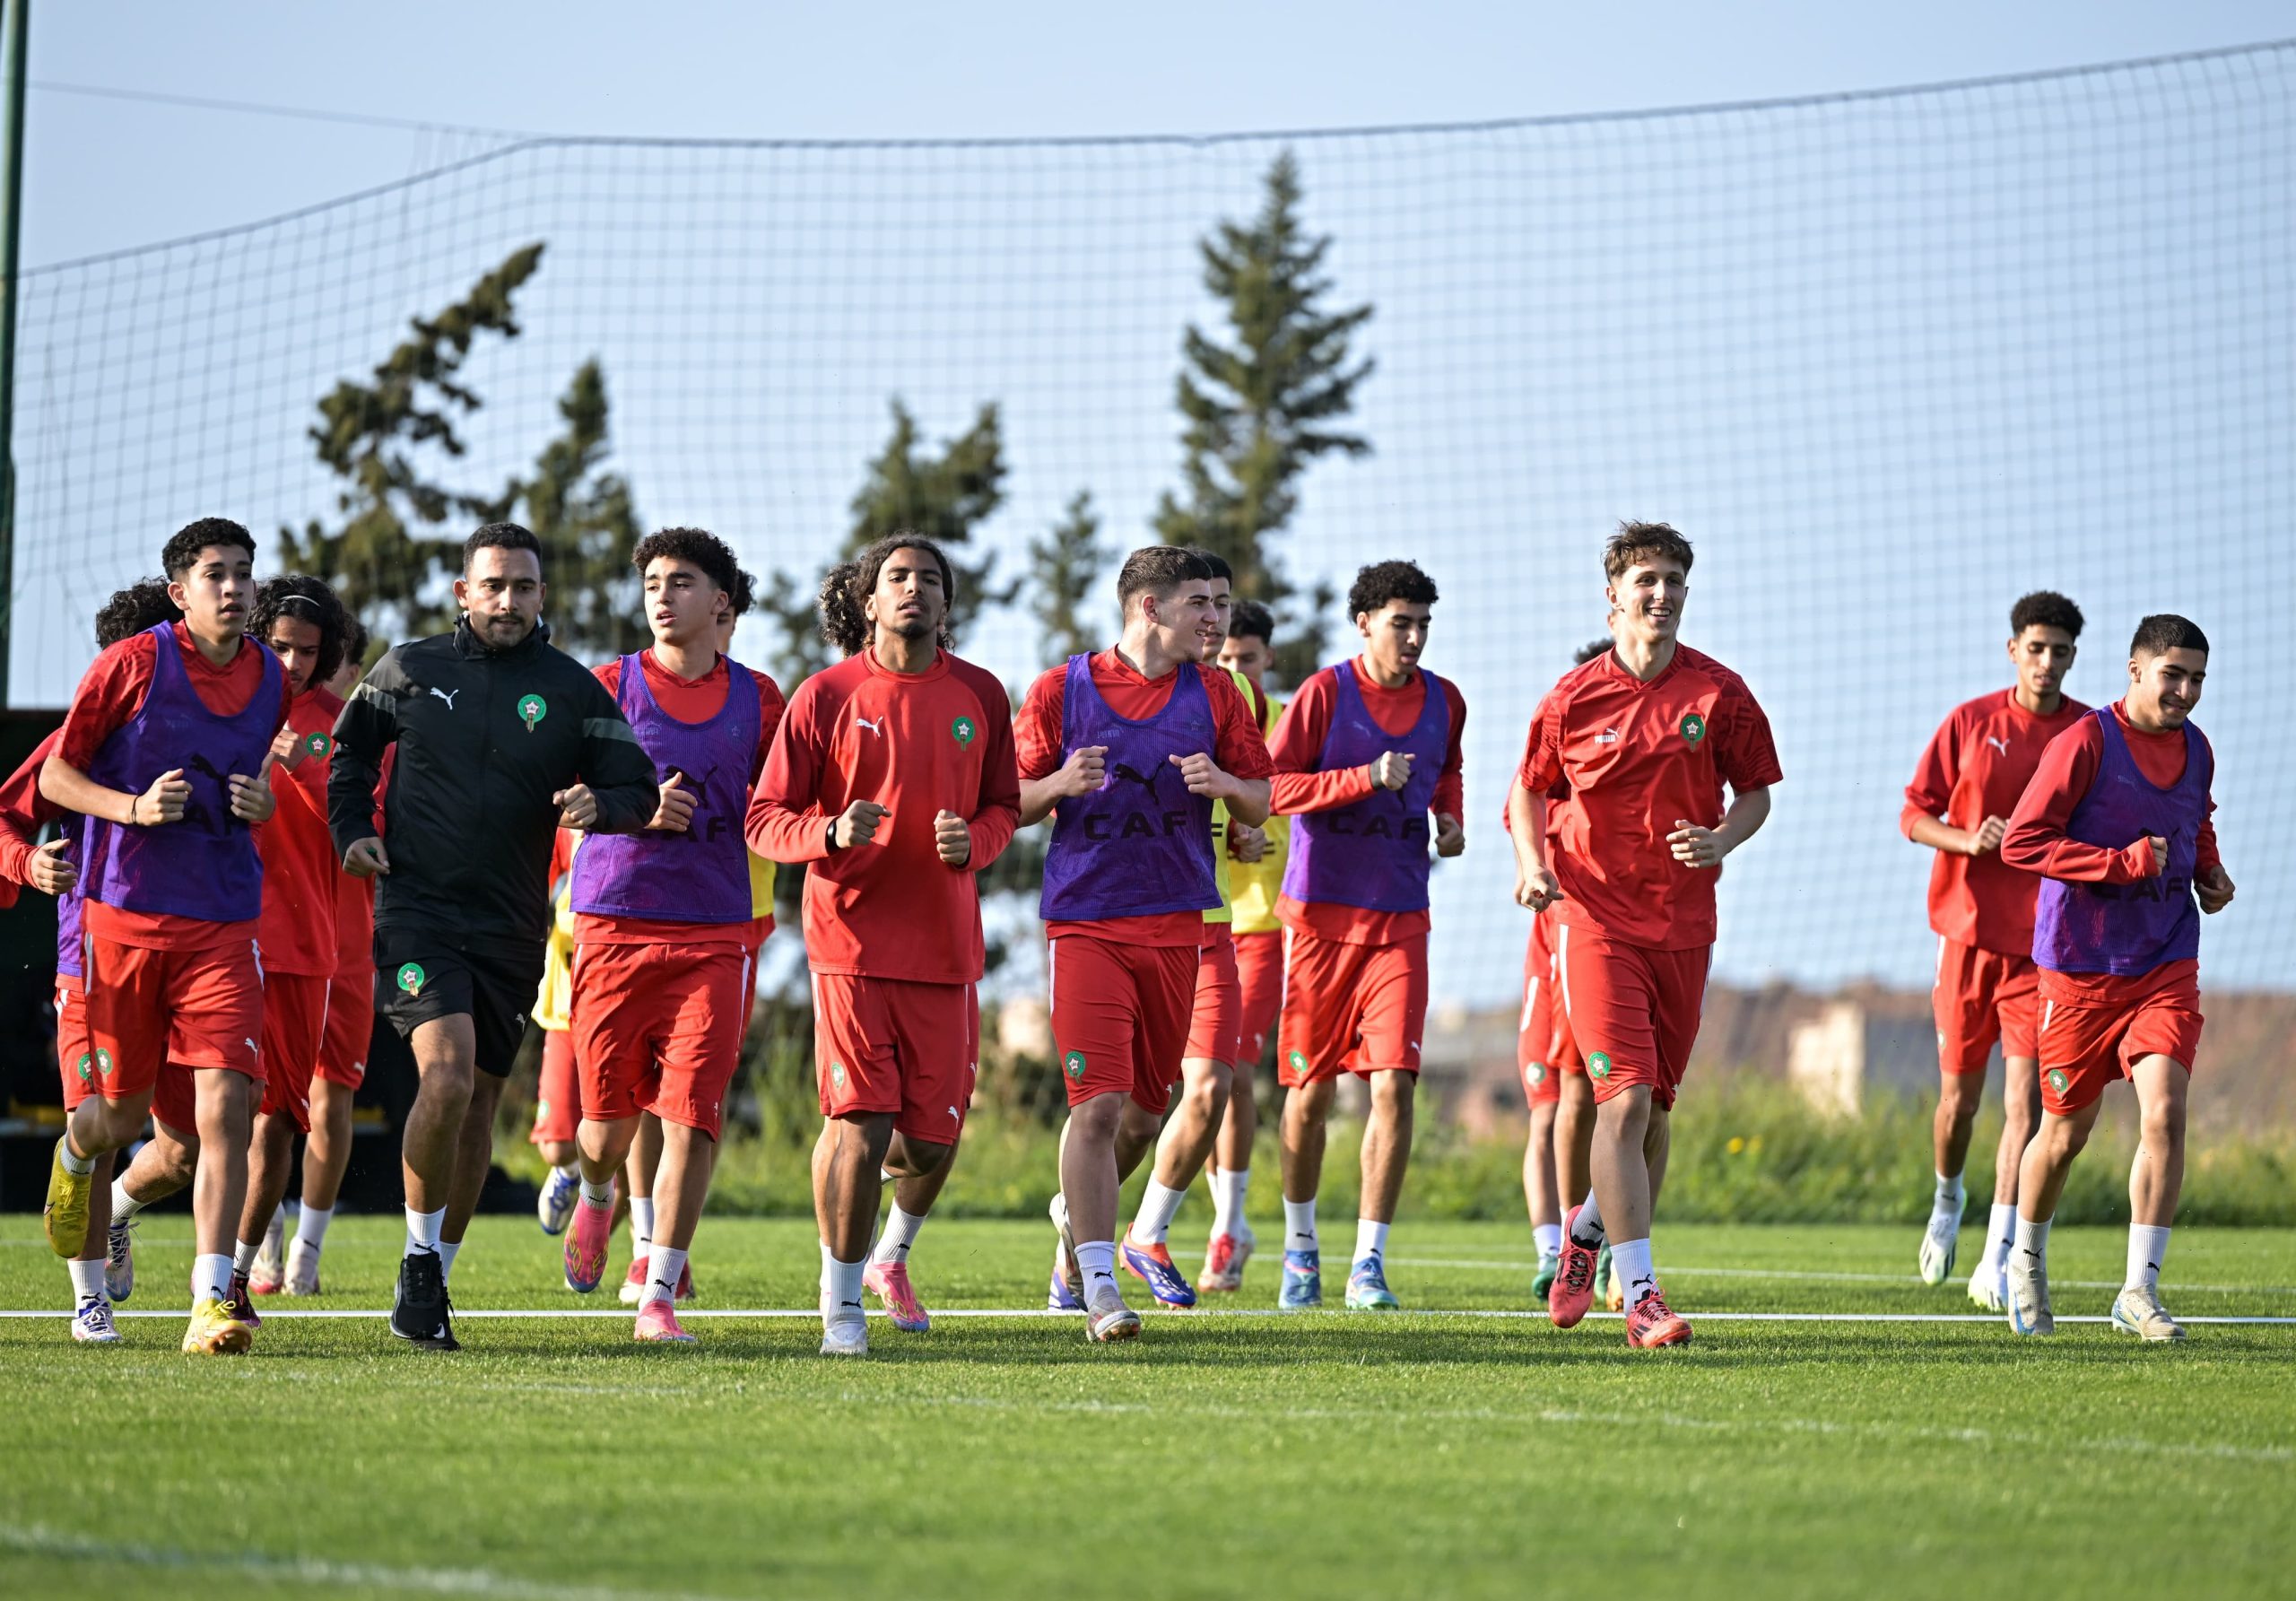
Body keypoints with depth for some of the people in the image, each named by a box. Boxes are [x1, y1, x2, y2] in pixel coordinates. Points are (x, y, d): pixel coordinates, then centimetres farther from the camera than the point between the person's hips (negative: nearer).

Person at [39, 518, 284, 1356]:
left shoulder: (268, 678, 6)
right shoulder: (133, 664, -6)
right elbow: (55, 775, -1)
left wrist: (262, 803, 1)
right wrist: (135, 807, -17)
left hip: (223, 924, 2)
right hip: (125, 913, -2)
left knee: (222, 1106, -13)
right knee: (122, 1109, 10)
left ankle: (212, 1302, -13)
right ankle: (76, 1155, 49)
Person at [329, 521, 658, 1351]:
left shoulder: (574, 691, 4)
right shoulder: (408, 669, 4)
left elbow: (637, 789, 5)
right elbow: (351, 746, 20)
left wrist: (598, 803, -16)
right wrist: (351, 829, 6)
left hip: (511, 929, 3)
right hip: (416, 907, -3)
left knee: (477, 1106, 9)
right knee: (447, 1077, -21)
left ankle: (434, 1277, 24)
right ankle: (421, 1264, -5)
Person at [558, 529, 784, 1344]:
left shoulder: (757, 697, 9)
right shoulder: (609, 687, 3)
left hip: (714, 932, 1)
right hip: (615, 922, -1)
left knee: (692, 1114, -10)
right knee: (611, 1107, 5)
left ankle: (659, 1296, -5)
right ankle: (596, 1198, 42)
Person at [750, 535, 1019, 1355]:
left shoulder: (980, 695, 8)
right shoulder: (826, 696, -1)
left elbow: (1004, 805, 18)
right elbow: (764, 819, 1)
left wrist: (973, 841, -6)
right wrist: (833, 833, -19)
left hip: (946, 943, 3)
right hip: (852, 940, -3)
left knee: (930, 1140, 2)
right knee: (859, 1126, -11)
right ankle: (841, 1302, 5)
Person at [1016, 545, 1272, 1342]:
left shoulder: (1214, 695, 7)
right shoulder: (1061, 690, 0)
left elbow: (1259, 804, 12)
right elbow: (1014, 805, 5)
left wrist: (1223, 784, -10)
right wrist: (1060, 785, -16)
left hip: (1176, 919, 4)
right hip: (1084, 920, -4)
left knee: (1148, 1100, 12)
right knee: (1098, 1102, -13)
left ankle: (1076, 1213, 41)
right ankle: (1098, 1289, -12)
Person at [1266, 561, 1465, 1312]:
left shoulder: (1444, 701, 7)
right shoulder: (1325, 694, -6)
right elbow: (1272, 786, -10)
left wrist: (1450, 817, 8)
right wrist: (1366, 778, -19)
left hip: (1400, 920, 2)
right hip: (1320, 912, -2)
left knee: (1393, 1084, -11)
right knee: (1310, 1090, 5)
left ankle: (1369, 1264, -8)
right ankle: (1300, 1245, 26)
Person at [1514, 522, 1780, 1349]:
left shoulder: (1720, 692, 1)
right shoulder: (1574, 698, -1)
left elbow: (1756, 792, 10)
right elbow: (1529, 791, 12)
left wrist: (1721, 839, -11)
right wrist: (1532, 864, -6)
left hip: (1683, 924, 3)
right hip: (1597, 919, -3)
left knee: (1653, 1105, 11)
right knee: (1624, 1097, -15)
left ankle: (1588, 1232, 38)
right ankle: (1640, 1295, -16)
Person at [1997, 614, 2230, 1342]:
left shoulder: (2196, 750, 7)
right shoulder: (2086, 742, -12)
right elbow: (2021, 842, -17)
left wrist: (2209, 870, 10)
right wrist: (2124, 863, -22)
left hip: (2166, 963, 4)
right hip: (2081, 964, -4)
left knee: (2165, 1110, -14)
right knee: (2067, 1129, 7)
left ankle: (2139, 1290, -8)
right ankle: (2027, 1261, 34)